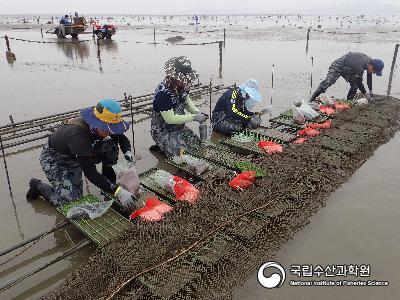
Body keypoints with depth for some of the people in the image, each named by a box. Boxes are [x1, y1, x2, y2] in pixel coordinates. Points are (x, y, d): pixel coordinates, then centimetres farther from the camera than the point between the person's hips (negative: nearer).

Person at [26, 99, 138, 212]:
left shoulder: (102, 127, -21)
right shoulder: (77, 135, -41)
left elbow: (122, 138, -2)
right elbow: (90, 173, -42)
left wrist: (127, 152, -25)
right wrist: (117, 191, -45)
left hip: (75, 156, 6)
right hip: (54, 159, -6)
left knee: (111, 146, -15)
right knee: (70, 200, -15)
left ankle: (108, 178, 4)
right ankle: (38, 186, 8)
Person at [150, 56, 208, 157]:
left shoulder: (182, 85, -8)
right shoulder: (163, 92, -30)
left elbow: (186, 100, 10)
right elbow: (170, 119, -30)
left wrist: (197, 113, -10)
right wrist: (194, 117, -28)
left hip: (179, 127, 8)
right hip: (163, 131, -8)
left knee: (197, 143, -1)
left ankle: (166, 145, 14)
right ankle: (161, 147, 6)